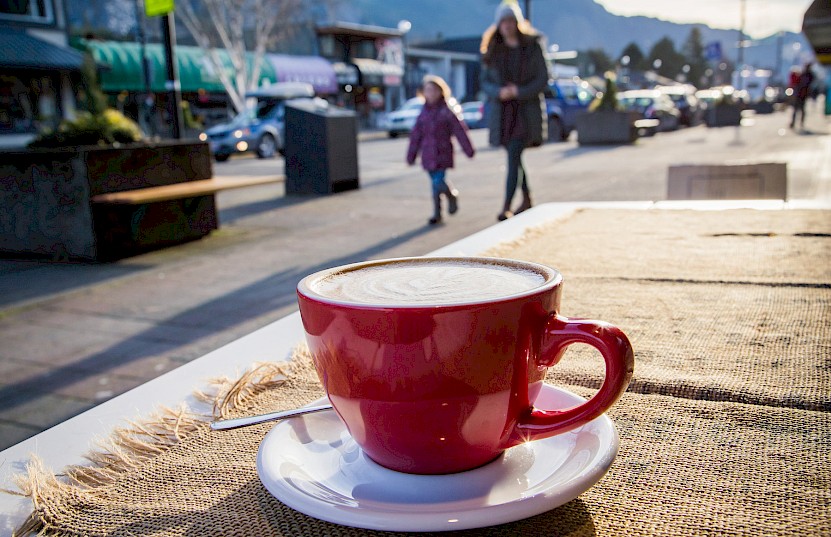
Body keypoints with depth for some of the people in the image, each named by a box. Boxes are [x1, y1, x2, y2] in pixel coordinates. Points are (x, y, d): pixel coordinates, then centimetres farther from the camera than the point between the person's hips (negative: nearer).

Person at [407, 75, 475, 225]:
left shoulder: (447, 111, -6)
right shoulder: (424, 113, 8)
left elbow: (459, 131, -4)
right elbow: (416, 135, 13)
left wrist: (469, 150, -3)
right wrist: (411, 155, 15)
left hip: (442, 154, -4)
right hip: (428, 155, 4)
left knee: (439, 182, -14)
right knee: (435, 183, 9)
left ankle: (452, 196, 19)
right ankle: (437, 213, 19)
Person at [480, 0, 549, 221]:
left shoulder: (532, 46, -1)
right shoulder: (492, 50, 7)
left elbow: (543, 78, -4)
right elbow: (485, 82, 6)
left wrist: (519, 92, -17)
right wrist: (499, 92, -15)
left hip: (526, 110, -4)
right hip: (502, 111, 4)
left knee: (513, 157, -15)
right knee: (514, 157, 13)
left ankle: (506, 207, -17)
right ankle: (526, 199, 31)